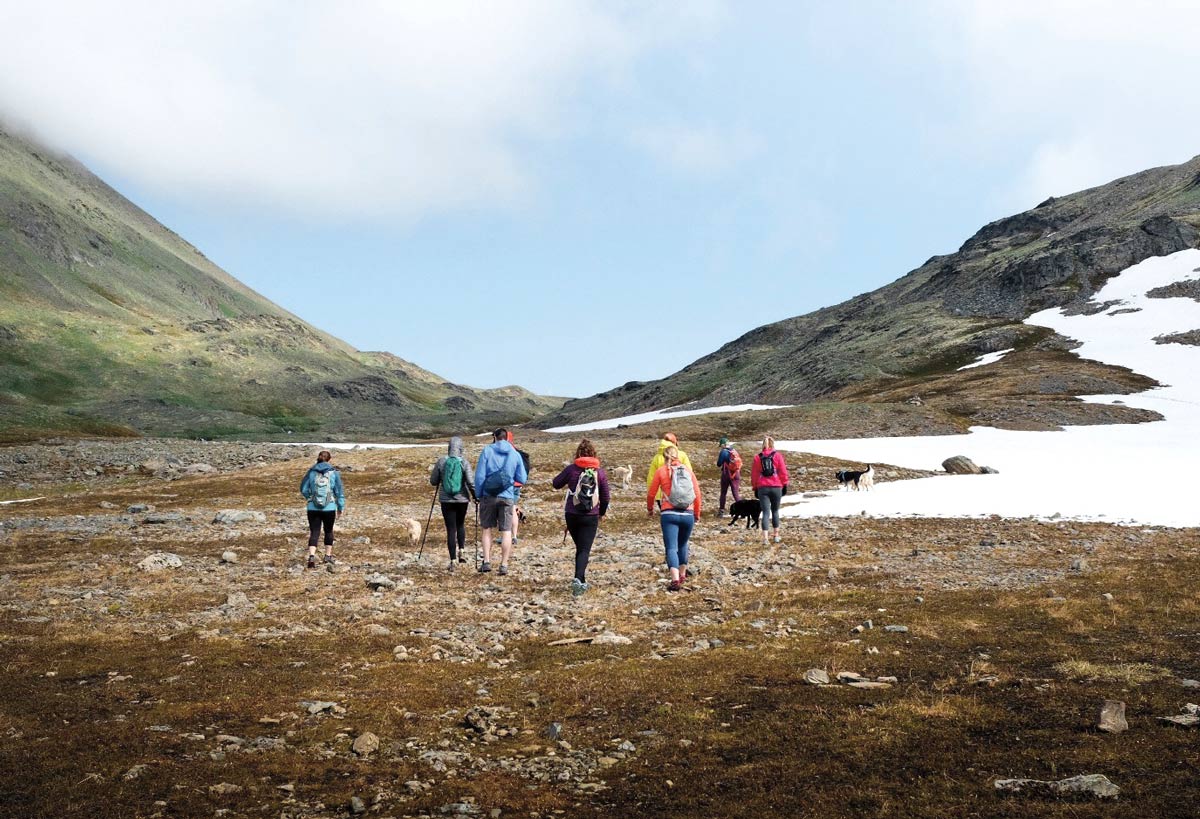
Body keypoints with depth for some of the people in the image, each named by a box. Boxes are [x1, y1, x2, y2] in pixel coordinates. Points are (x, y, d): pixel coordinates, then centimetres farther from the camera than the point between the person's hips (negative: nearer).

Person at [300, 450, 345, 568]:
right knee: (328, 531, 19)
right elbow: (339, 491, -1)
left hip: (313, 508, 1)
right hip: (329, 508, 0)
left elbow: (303, 489, 5)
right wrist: (341, 507, 10)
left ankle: (311, 556, -17)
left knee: (314, 532, 2)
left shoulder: (311, 471, 0)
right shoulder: (334, 472, -3)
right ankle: (328, 556, 29)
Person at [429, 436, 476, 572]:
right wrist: (475, 495, 5)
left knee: (451, 529, 4)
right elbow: (471, 482, -11)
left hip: (446, 500, 0)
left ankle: (453, 561, 1)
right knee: (460, 524, 24)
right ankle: (461, 551, 12)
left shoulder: (441, 461, -6)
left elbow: (433, 481, 1)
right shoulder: (464, 462, -9)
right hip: (462, 499, 0)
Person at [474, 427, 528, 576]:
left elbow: (479, 475, -7)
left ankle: (487, 561, 3)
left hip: (488, 496, -1)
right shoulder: (515, 454, 3)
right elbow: (522, 479, 4)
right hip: (507, 497, 1)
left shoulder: (487, 450, -2)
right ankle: (504, 565, 3)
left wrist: (478, 495, 3)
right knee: (506, 531, 5)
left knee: (487, 529, 11)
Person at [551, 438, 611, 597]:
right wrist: (602, 513, 21)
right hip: (591, 517, -1)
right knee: (585, 550, -3)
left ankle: (581, 582, 21)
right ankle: (578, 578, -25)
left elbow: (556, 484, 8)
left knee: (579, 548, 17)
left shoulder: (571, 469, -6)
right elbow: (605, 497, 5)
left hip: (572, 515, 1)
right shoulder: (600, 472, -2)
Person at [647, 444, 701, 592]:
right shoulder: (688, 470, 6)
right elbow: (697, 494, 6)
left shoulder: (661, 471, 1)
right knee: (682, 545, 23)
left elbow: (651, 493, 4)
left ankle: (675, 580, -24)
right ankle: (683, 575, 33)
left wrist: (650, 509, 24)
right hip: (688, 514, 3)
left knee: (671, 548, -7)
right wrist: (697, 514, 20)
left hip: (669, 514, -3)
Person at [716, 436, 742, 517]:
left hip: (726, 474, -3)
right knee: (736, 493, 5)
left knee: (723, 493, 10)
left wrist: (718, 456, 9)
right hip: (736, 474, 3)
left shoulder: (723, 452, -10)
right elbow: (739, 463, 10)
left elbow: (719, 465, -6)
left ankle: (721, 511, 12)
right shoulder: (735, 451, 4)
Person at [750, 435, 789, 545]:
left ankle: (765, 538, -15)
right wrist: (785, 485, 8)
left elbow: (754, 474, 7)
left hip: (762, 488, 0)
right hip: (776, 487, 0)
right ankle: (776, 535, 22)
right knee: (775, 511, 17)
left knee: (766, 512, -2)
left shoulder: (757, 457, 4)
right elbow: (783, 471, -1)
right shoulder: (778, 456, 0)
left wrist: (755, 488, 14)